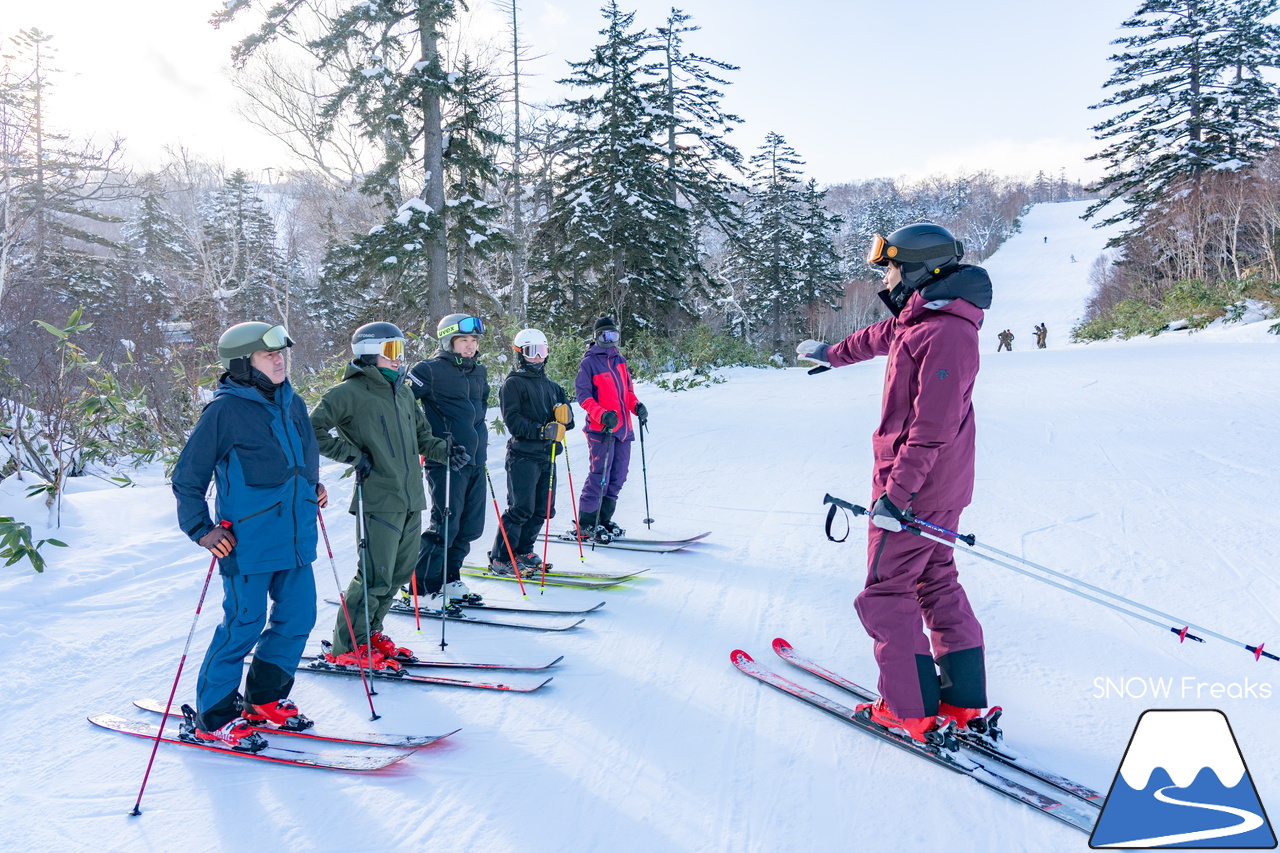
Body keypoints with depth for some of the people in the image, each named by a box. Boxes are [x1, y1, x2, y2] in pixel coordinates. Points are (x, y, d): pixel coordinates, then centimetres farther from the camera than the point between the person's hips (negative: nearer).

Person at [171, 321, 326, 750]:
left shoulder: (292, 404, 10)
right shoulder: (224, 411, -10)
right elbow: (187, 478, -6)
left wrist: (313, 490, 14)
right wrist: (201, 530, -12)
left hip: (296, 537, 7)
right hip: (248, 541, -7)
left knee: (297, 617, 10)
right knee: (244, 624, -1)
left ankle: (264, 699, 29)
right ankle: (213, 717, 17)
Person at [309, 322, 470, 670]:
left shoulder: (404, 393, 18)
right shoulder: (350, 392, -6)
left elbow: (421, 435, 27)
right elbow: (313, 429, -10)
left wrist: (445, 451, 9)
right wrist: (353, 455, -13)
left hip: (412, 500, 8)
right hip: (379, 500, -8)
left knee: (400, 573, 13)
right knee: (375, 576, -7)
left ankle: (370, 632, 29)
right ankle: (346, 647, 8)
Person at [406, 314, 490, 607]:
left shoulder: (479, 372, 15)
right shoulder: (431, 370, -8)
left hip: (476, 460, 8)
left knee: (470, 526, 9)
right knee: (445, 524, -7)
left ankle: (449, 579, 23)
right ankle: (421, 588, 4)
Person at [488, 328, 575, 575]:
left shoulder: (550, 385, 21)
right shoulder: (513, 383, -1)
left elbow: (567, 422, 18)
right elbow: (512, 420, -12)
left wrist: (564, 414, -6)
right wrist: (541, 430, -23)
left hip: (547, 455, 7)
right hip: (523, 455, -7)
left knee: (543, 510, 8)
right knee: (521, 509, -9)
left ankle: (523, 551, 22)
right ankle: (500, 558, 0)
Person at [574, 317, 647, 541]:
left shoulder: (619, 360, 17)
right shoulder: (589, 362, -4)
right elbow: (582, 394, -9)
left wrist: (636, 405, 3)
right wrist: (602, 414, -23)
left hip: (623, 428, 7)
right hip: (601, 429, -7)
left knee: (618, 476, 10)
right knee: (599, 475, -9)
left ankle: (603, 519, 22)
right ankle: (586, 524, 0)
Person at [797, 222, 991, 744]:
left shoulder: (945, 335, -22)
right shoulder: (922, 320, 10)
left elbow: (931, 428, -28)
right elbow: (880, 337, 32)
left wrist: (895, 492, -29)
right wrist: (832, 354, 49)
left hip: (914, 488, -10)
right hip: (943, 488, 10)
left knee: (886, 593, -1)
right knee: (936, 583, 15)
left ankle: (909, 711, 5)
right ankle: (964, 703, 21)